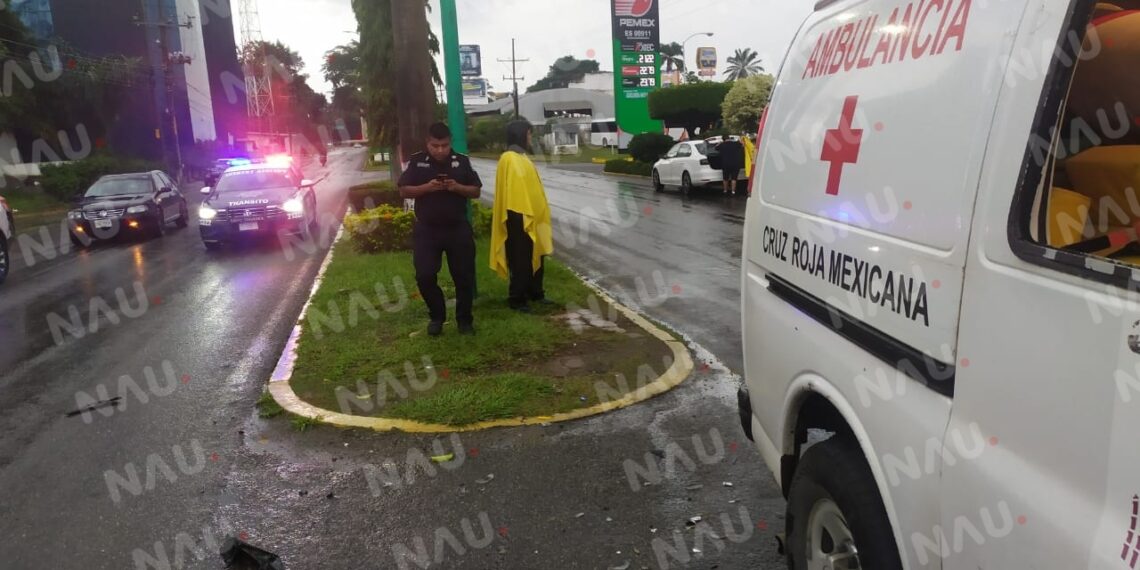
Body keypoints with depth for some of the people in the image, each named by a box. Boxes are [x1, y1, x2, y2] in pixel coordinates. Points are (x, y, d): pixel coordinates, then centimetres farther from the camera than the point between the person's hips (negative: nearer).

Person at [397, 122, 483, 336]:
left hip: (458, 228, 1)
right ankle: (436, 317, 19)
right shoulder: (416, 161, 0)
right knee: (424, 276, -3)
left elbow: (476, 191, 4)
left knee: (464, 276, 4)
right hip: (426, 229, 0)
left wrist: (457, 187, -16)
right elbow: (404, 191, -1)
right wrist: (427, 187, -18)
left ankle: (464, 319, 20)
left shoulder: (462, 161, 2)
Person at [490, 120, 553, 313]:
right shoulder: (510, 159, -16)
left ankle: (535, 293, 28)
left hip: (529, 216, 10)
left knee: (535, 257, 16)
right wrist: (525, 215, -25)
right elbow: (515, 189, -22)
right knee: (521, 260, -3)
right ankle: (517, 299, 6)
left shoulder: (520, 157, 16)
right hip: (520, 218, -10)